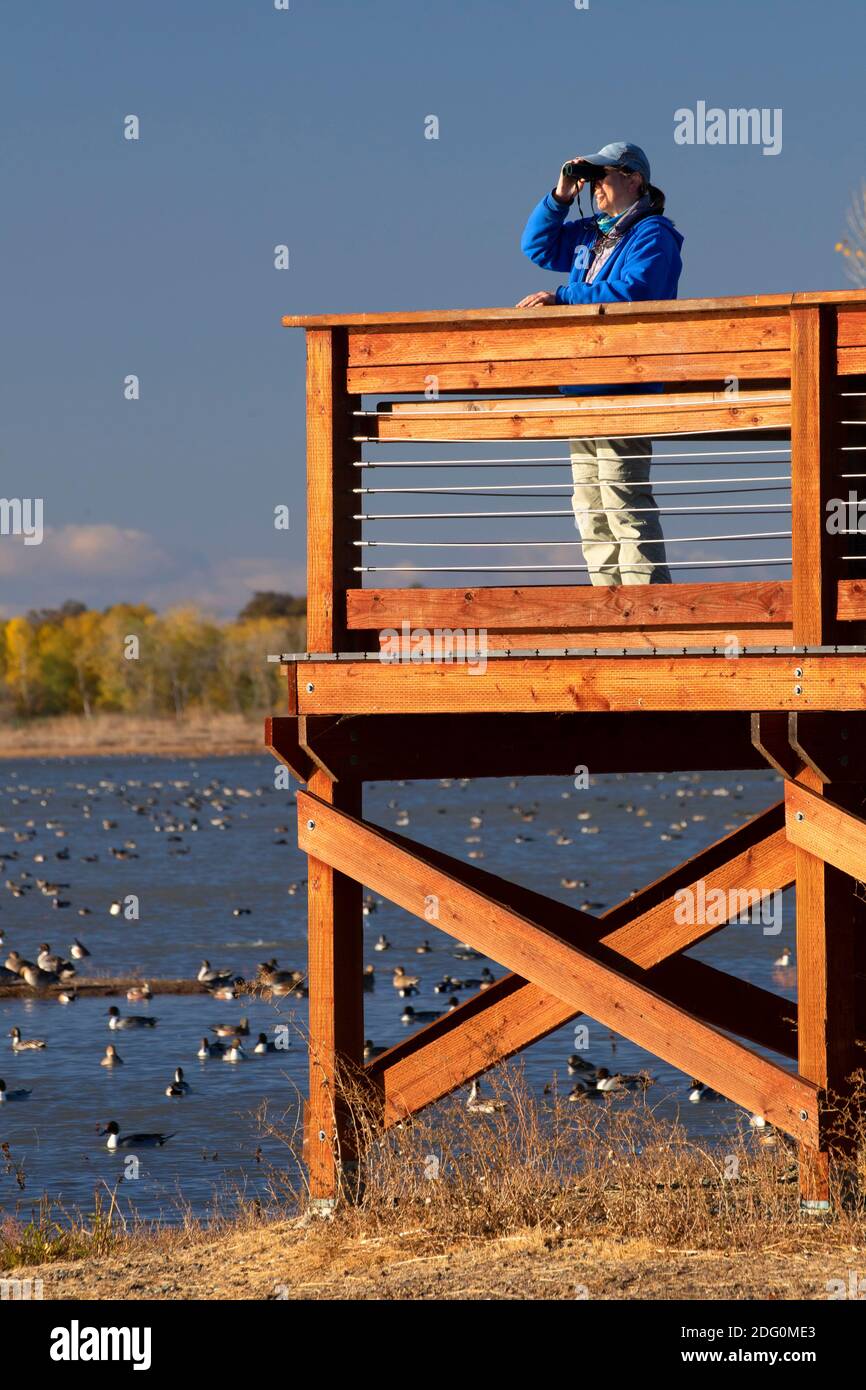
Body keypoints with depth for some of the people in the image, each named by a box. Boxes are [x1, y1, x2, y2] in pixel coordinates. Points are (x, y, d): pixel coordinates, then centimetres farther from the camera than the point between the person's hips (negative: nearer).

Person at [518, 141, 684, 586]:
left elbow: (630, 294, -19)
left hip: (623, 390, -10)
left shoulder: (652, 235, -6)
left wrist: (561, 298, -16)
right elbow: (537, 247, 27)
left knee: (624, 505, -14)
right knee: (590, 510, 8)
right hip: (583, 390, 10)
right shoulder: (592, 233, 20)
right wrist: (559, 198, 13)